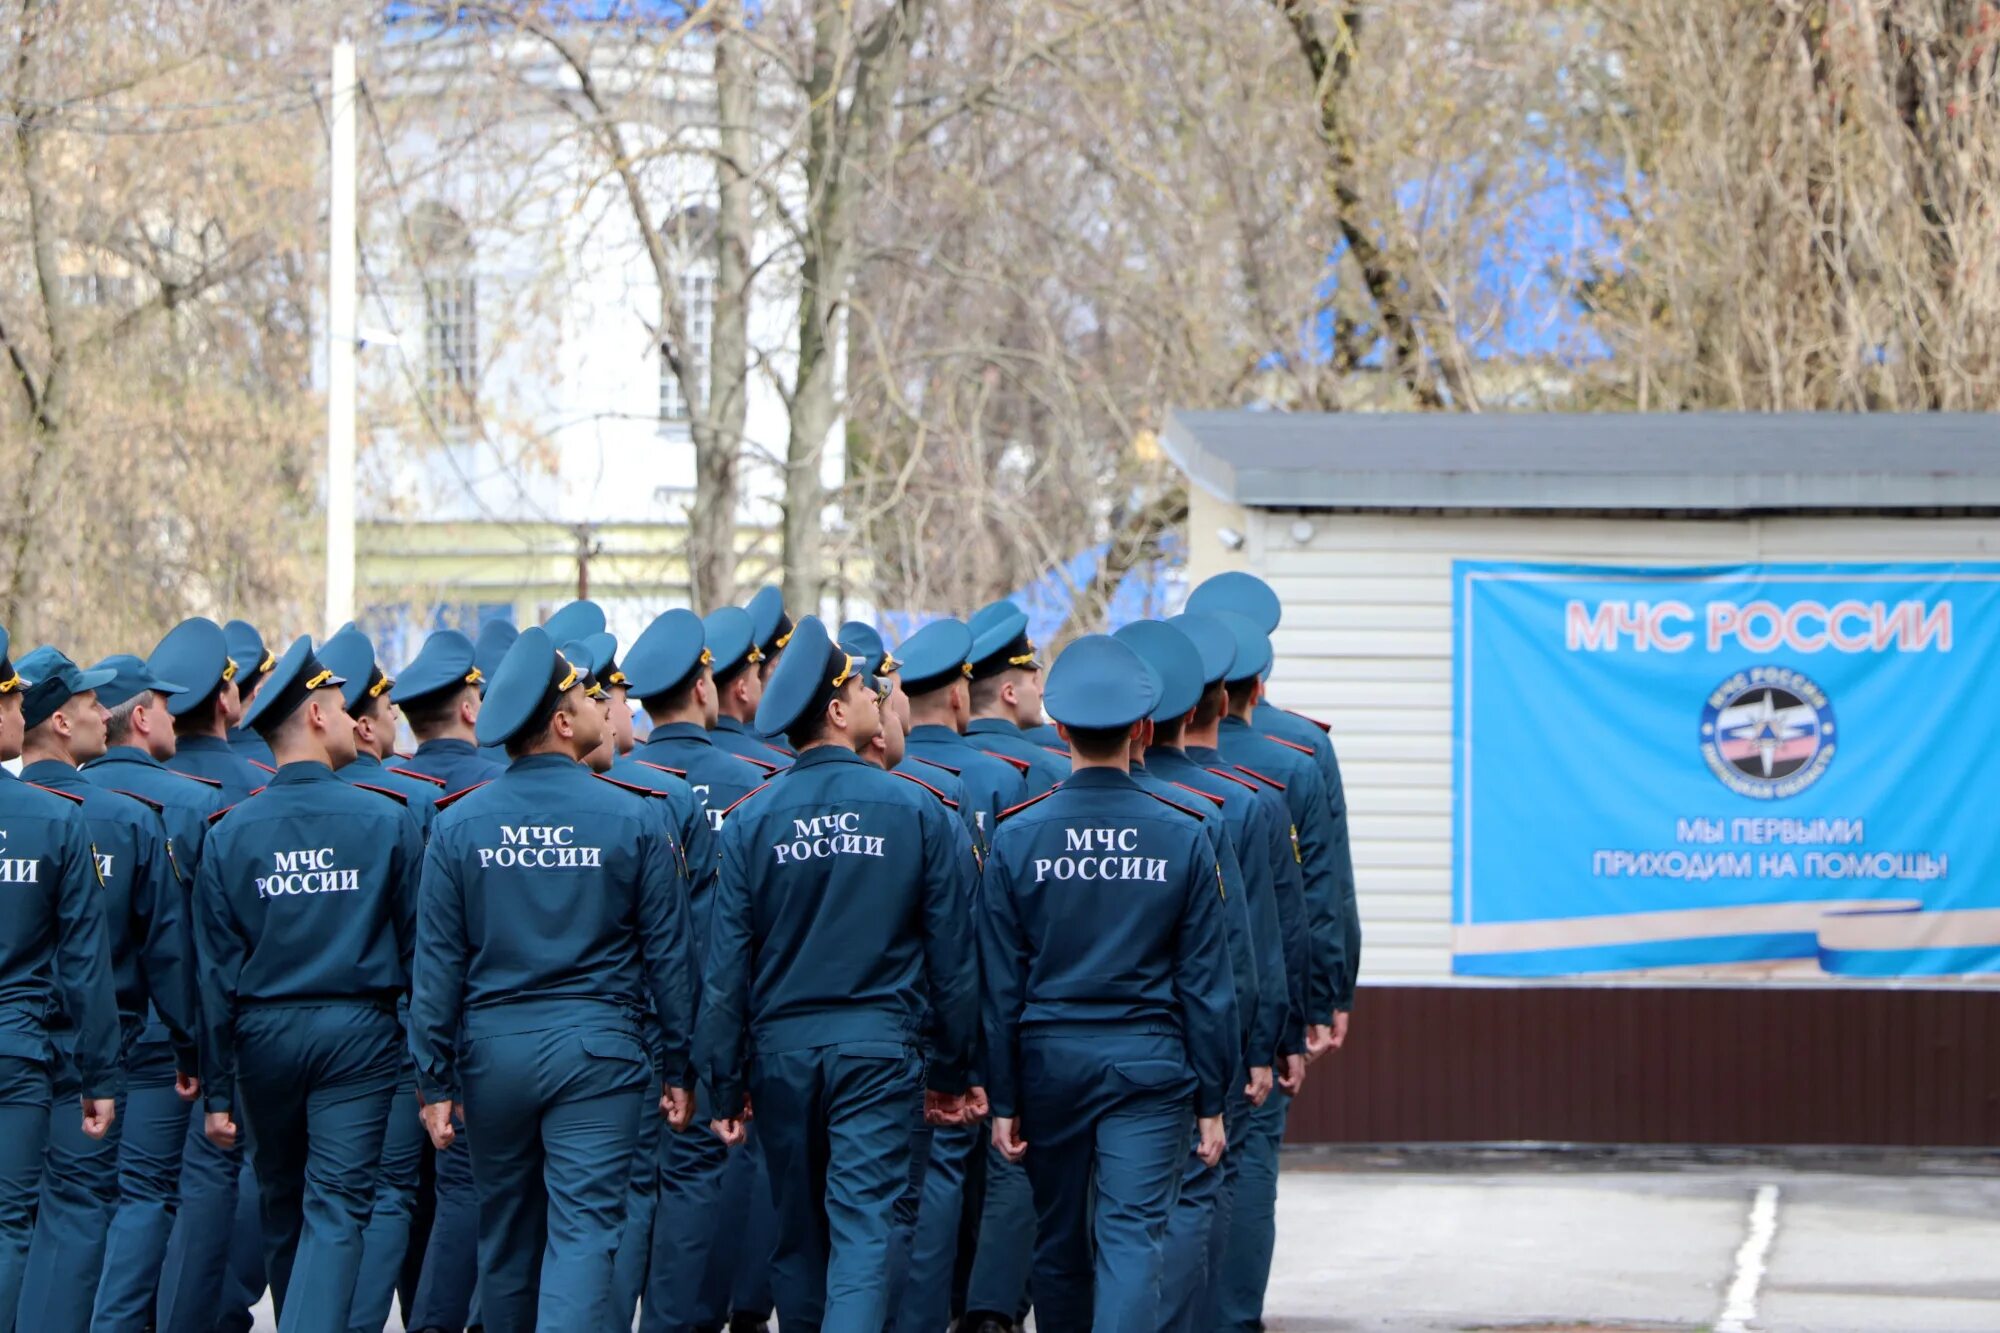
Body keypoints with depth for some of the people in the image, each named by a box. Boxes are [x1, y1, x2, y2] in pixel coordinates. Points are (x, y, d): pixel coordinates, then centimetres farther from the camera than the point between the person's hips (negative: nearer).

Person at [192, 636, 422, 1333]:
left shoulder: (231, 831, -2)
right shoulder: (387, 821, -6)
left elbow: (217, 972, -1)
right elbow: (418, 946, -2)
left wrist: (218, 1091, 3)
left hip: (264, 1038, 3)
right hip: (359, 1033, -2)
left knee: (282, 1213, 17)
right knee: (337, 1209, -5)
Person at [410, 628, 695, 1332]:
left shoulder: (458, 824, -1)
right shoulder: (634, 819, -6)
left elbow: (437, 963, -1)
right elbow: (668, 953, -2)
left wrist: (436, 1081, 5)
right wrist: (681, 1068, 6)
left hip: (492, 1047, 3)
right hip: (596, 1049, -3)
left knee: (505, 1229, 17)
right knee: (583, 1228, -6)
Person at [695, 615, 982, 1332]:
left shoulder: (752, 820, -4)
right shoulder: (917, 812, -5)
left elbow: (727, 966, -3)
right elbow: (952, 953, -1)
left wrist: (727, 1083, 4)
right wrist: (954, 1069, 9)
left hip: (782, 1049, 2)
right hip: (879, 1048, -2)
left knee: (798, 1231, 15)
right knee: (863, 1223, -6)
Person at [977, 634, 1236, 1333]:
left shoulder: (1017, 837, -4)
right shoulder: (1182, 837, -4)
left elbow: (1000, 987, -2)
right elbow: (1204, 984, -2)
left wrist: (1004, 1100, 5)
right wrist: (1211, 1101, 5)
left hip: (1050, 1061, 1)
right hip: (1150, 1065, -1)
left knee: (1059, 1242, 15)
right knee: (1132, 1237, -7)